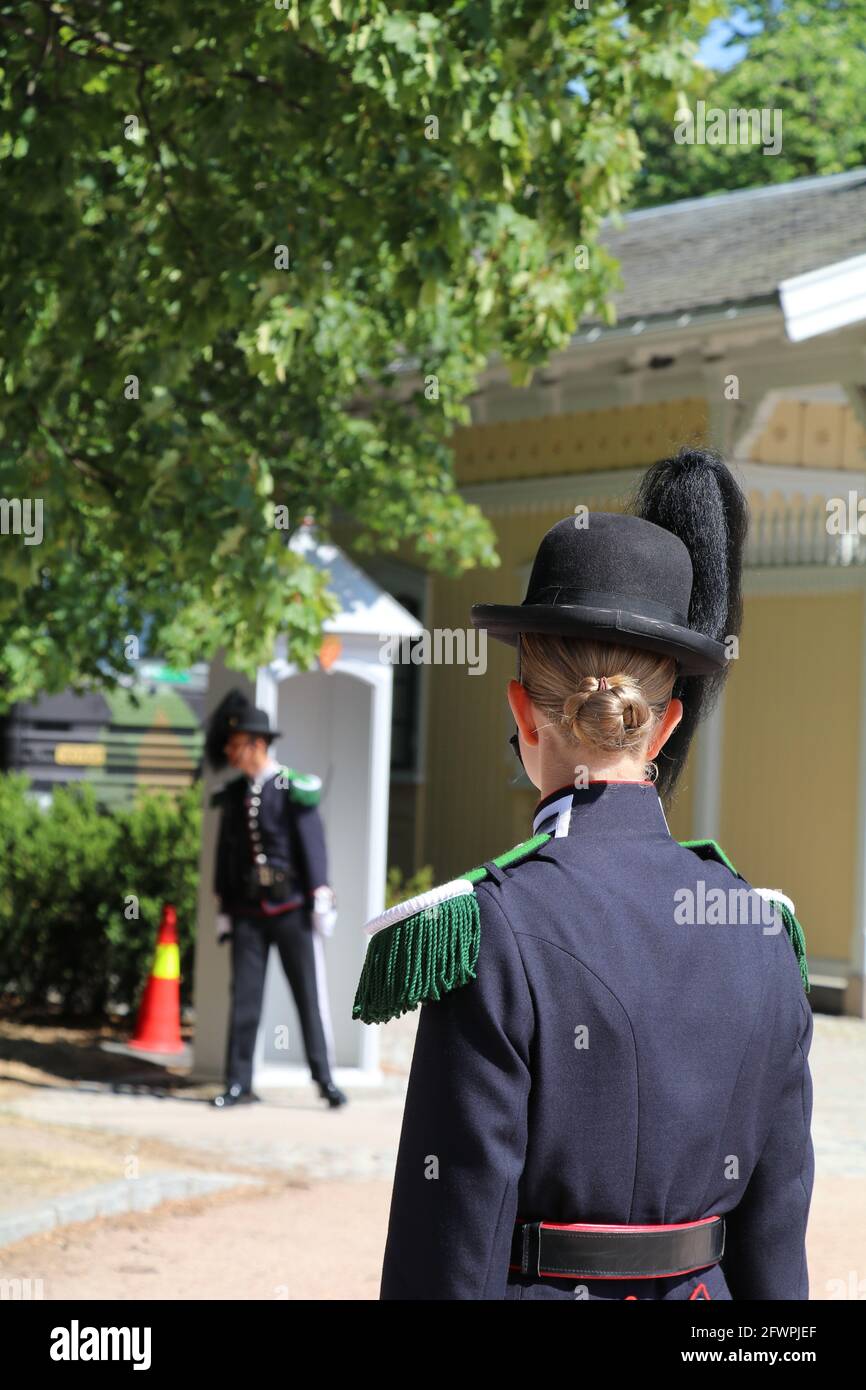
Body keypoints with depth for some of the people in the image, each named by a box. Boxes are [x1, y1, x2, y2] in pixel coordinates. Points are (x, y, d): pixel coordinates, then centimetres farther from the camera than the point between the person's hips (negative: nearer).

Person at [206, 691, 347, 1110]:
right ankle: (239, 1084, 5)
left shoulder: (294, 788, -5)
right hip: (248, 914, 4)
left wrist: (321, 901, -12)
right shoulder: (233, 795, 9)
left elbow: (313, 847, -7)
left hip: (292, 912, -4)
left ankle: (324, 1079, 6)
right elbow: (225, 855, 14)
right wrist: (224, 911, 12)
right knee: (244, 997, 2)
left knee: (309, 996, 0)